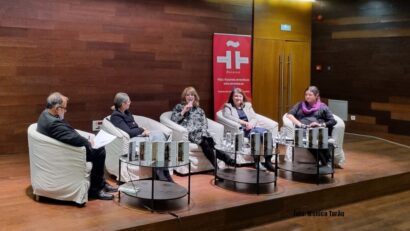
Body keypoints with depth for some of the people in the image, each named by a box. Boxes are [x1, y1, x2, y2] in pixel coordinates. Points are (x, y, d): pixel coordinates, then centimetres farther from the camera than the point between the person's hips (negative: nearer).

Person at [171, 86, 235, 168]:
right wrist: (184, 111, 1)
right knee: (205, 142, -36)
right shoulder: (179, 107, 22)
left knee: (210, 142, -35)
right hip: (188, 132, -3)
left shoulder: (199, 110, 29)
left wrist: (203, 132, -6)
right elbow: (173, 120, 7)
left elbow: (205, 124, 16)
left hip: (201, 132, 3)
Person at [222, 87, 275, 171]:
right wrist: (243, 122, -18)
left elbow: (254, 118, 14)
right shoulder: (228, 106, 12)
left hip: (251, 128, 4)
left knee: (266, 132, -27)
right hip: (239, 130, -4)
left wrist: (251, 124, -11)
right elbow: (227, 116, -9)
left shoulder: (248, 105, 25)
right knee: (254, 133, -35)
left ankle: (268, 160, -27)